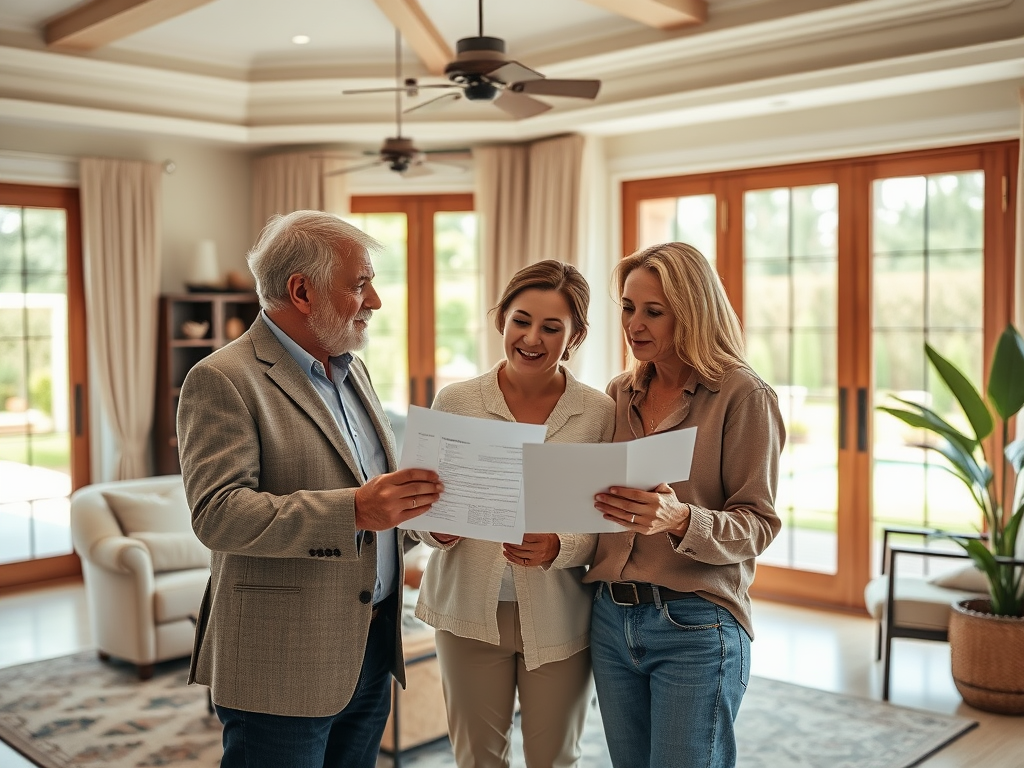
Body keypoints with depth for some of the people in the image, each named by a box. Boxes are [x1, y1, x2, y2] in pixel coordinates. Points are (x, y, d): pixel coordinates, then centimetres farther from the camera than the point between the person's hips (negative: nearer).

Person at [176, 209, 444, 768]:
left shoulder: (351, 369, 13)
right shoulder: (224, 379, -13)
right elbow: (217, 513, -23)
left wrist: (411, 504, 0)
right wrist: (354, 511, -32)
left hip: (372, 646, 8)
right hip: (282, 666, -7)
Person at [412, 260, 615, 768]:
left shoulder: (600, 413, -5)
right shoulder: (455, 402, -2)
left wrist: (558, 549, -22)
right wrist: (437, 528, -16)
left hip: (558, 617, 0)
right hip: (469, 611, 1)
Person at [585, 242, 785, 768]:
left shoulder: (742, 396, -8)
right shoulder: (619, 395, 9)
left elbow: (758, 524, -11)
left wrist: (680, 520, -29)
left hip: (694, 627, -5)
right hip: (611, 618, 6)